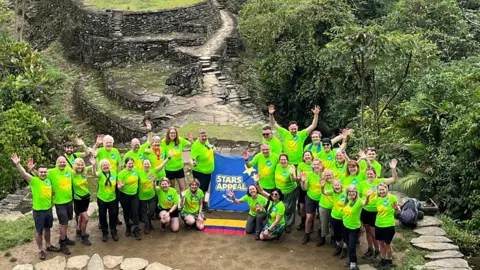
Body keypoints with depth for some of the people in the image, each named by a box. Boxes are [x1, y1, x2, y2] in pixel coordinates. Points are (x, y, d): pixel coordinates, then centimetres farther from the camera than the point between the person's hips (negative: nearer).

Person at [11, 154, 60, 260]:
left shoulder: (49, 181, 3)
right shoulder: (34, 180, -15)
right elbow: (24, 174, -29)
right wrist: (17, 164, -43)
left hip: (48, 209, 5)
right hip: (38, 211, -5)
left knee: (47, 228, 20)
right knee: (39, 231, 7)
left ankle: (48, 245, 36)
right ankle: (40, 250, 20)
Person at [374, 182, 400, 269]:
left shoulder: (392, 198, -12)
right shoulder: (377, 199, 3)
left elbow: (398, 211, -12)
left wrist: (396, 208, -32)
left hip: (389, 225, -5)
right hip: (378, 225, 5)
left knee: (387, 244, 6)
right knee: (381, 243, 15)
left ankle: (389, 262, 23)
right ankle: (383, 260, 29)